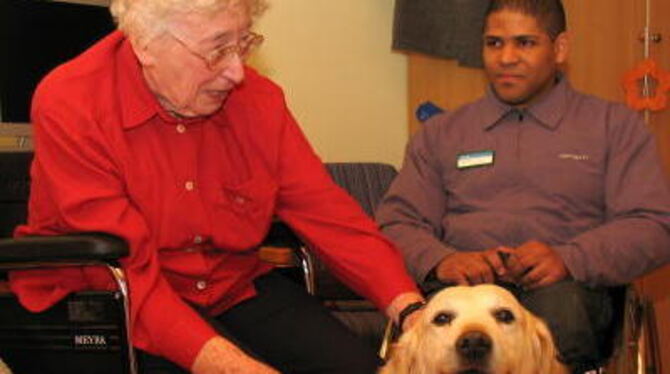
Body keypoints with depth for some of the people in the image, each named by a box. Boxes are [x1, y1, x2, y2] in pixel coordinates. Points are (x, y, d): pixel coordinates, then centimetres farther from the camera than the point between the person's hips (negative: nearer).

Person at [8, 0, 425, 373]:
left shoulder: (256, 98, -1)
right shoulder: (69, 108, -18)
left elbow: (323, 206, -4)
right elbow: (125, 270, -24)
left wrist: (409, 308, -18)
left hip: (233, 287, 5)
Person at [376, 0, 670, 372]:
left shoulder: (615, 125, 19)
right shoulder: (439, 133, 24)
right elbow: (396, 223, 14)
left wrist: (568, 259, -13)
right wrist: (442, 260, -10)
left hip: (566, 289, 0)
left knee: (560, 303, -38)